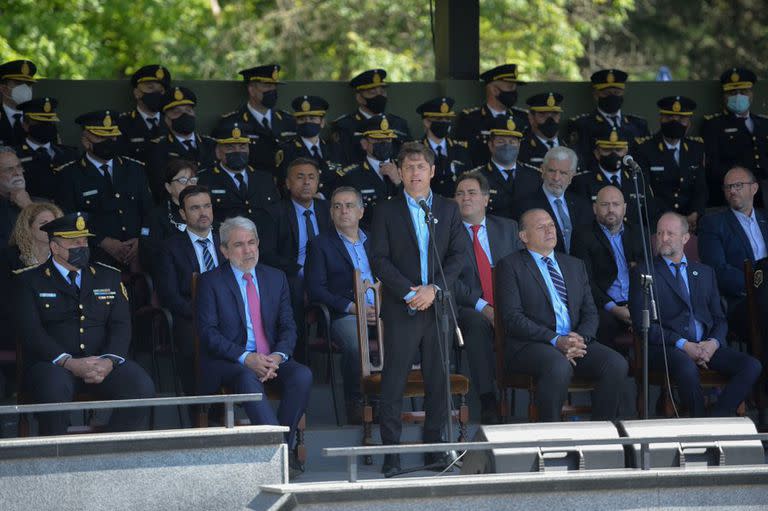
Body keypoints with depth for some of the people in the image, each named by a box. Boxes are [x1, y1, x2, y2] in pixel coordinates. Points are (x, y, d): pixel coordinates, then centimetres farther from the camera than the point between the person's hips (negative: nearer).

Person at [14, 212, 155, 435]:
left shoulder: (109, 277, 18)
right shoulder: (29, 280, 7)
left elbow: (121, 325, 8)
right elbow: (31, 331, -5)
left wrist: (109, 361, -13)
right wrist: (68, 362, -19)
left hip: (103, 363, 3)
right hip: (53, 364, -3)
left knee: (141, 386, -25)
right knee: (54, 388, -38)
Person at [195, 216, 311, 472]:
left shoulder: (276, 278, 15)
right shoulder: (211, 282, 2)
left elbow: (288, 326, 11)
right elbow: (208, 333, -7)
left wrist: (278, 356, -12)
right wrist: (246, 358, -20)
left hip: (271, 358, 4)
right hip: (227, 361, -4)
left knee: (302, 375, -27)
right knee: (247, 379, -38)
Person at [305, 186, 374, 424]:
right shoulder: (321, 244, 10)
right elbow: (315, 289, 0)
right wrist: (352, 307, -12)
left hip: (380, 313, 4)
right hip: (344, 316, -4)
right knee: (355, 344, -37)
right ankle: (354, 405, -21)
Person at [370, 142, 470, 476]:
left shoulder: (448, 210, 11)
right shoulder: (386, 211, 5)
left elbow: (459, 254, 4)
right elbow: (379, 258, -2)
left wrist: (434, 289, -10)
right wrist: (409, 292, -13)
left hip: (438, 306, 2)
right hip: (400, 309, -2)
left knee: (438, 380, 4)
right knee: (394, 380, -4)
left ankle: (434, 445, 11)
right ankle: (391, 451, -2)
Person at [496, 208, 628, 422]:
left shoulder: (575, 265, 23)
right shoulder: (511, 266, 4)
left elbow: (590, 313, 16)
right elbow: (513, 318, -7)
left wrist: (581, 339, -8)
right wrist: (556, 340, -17)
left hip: (576, 342, 5)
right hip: (531, 344, -5)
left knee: (617, 364, -22)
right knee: (560, 367, -38)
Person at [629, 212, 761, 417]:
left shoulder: (705, 273, 22)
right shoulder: (645, 275, 7)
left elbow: (719, 319, 19)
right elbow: (642, 323, -4)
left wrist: (713, 343, -6)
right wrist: (683, 345, -15)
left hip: (706, 346, 5)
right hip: (666, 347, -5)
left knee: (752, 366, -21)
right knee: (687, 367, -39)